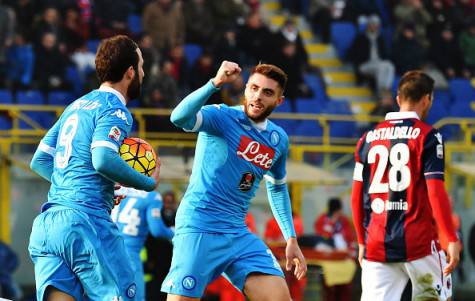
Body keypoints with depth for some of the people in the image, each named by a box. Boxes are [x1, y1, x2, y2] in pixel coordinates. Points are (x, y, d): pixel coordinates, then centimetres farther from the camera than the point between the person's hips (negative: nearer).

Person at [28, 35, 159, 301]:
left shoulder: (76, 106, 22)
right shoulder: (115, 109, -3)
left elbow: (40, 161, 24)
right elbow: (103, 159, -20)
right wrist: (149, 184, -6)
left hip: (47, 224, 8)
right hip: (87, 220, -8)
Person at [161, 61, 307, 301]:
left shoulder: (278, 139, 10)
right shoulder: (222, 117, -7)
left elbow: (277, 189, 26)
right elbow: (179, 118, -28)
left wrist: (291, 239, 22)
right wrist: (216, 83, -37)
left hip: (237, 234, 6)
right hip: (199, 228, -6)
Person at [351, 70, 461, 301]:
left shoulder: (369, 138, 11)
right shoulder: (427, 136, -3)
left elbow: (357, 197, 13)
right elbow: (435, 192, -11)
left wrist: (362, 242, 22)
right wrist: (452, 240, -9)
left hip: (377, 245, 4)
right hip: (419, 243, -4)